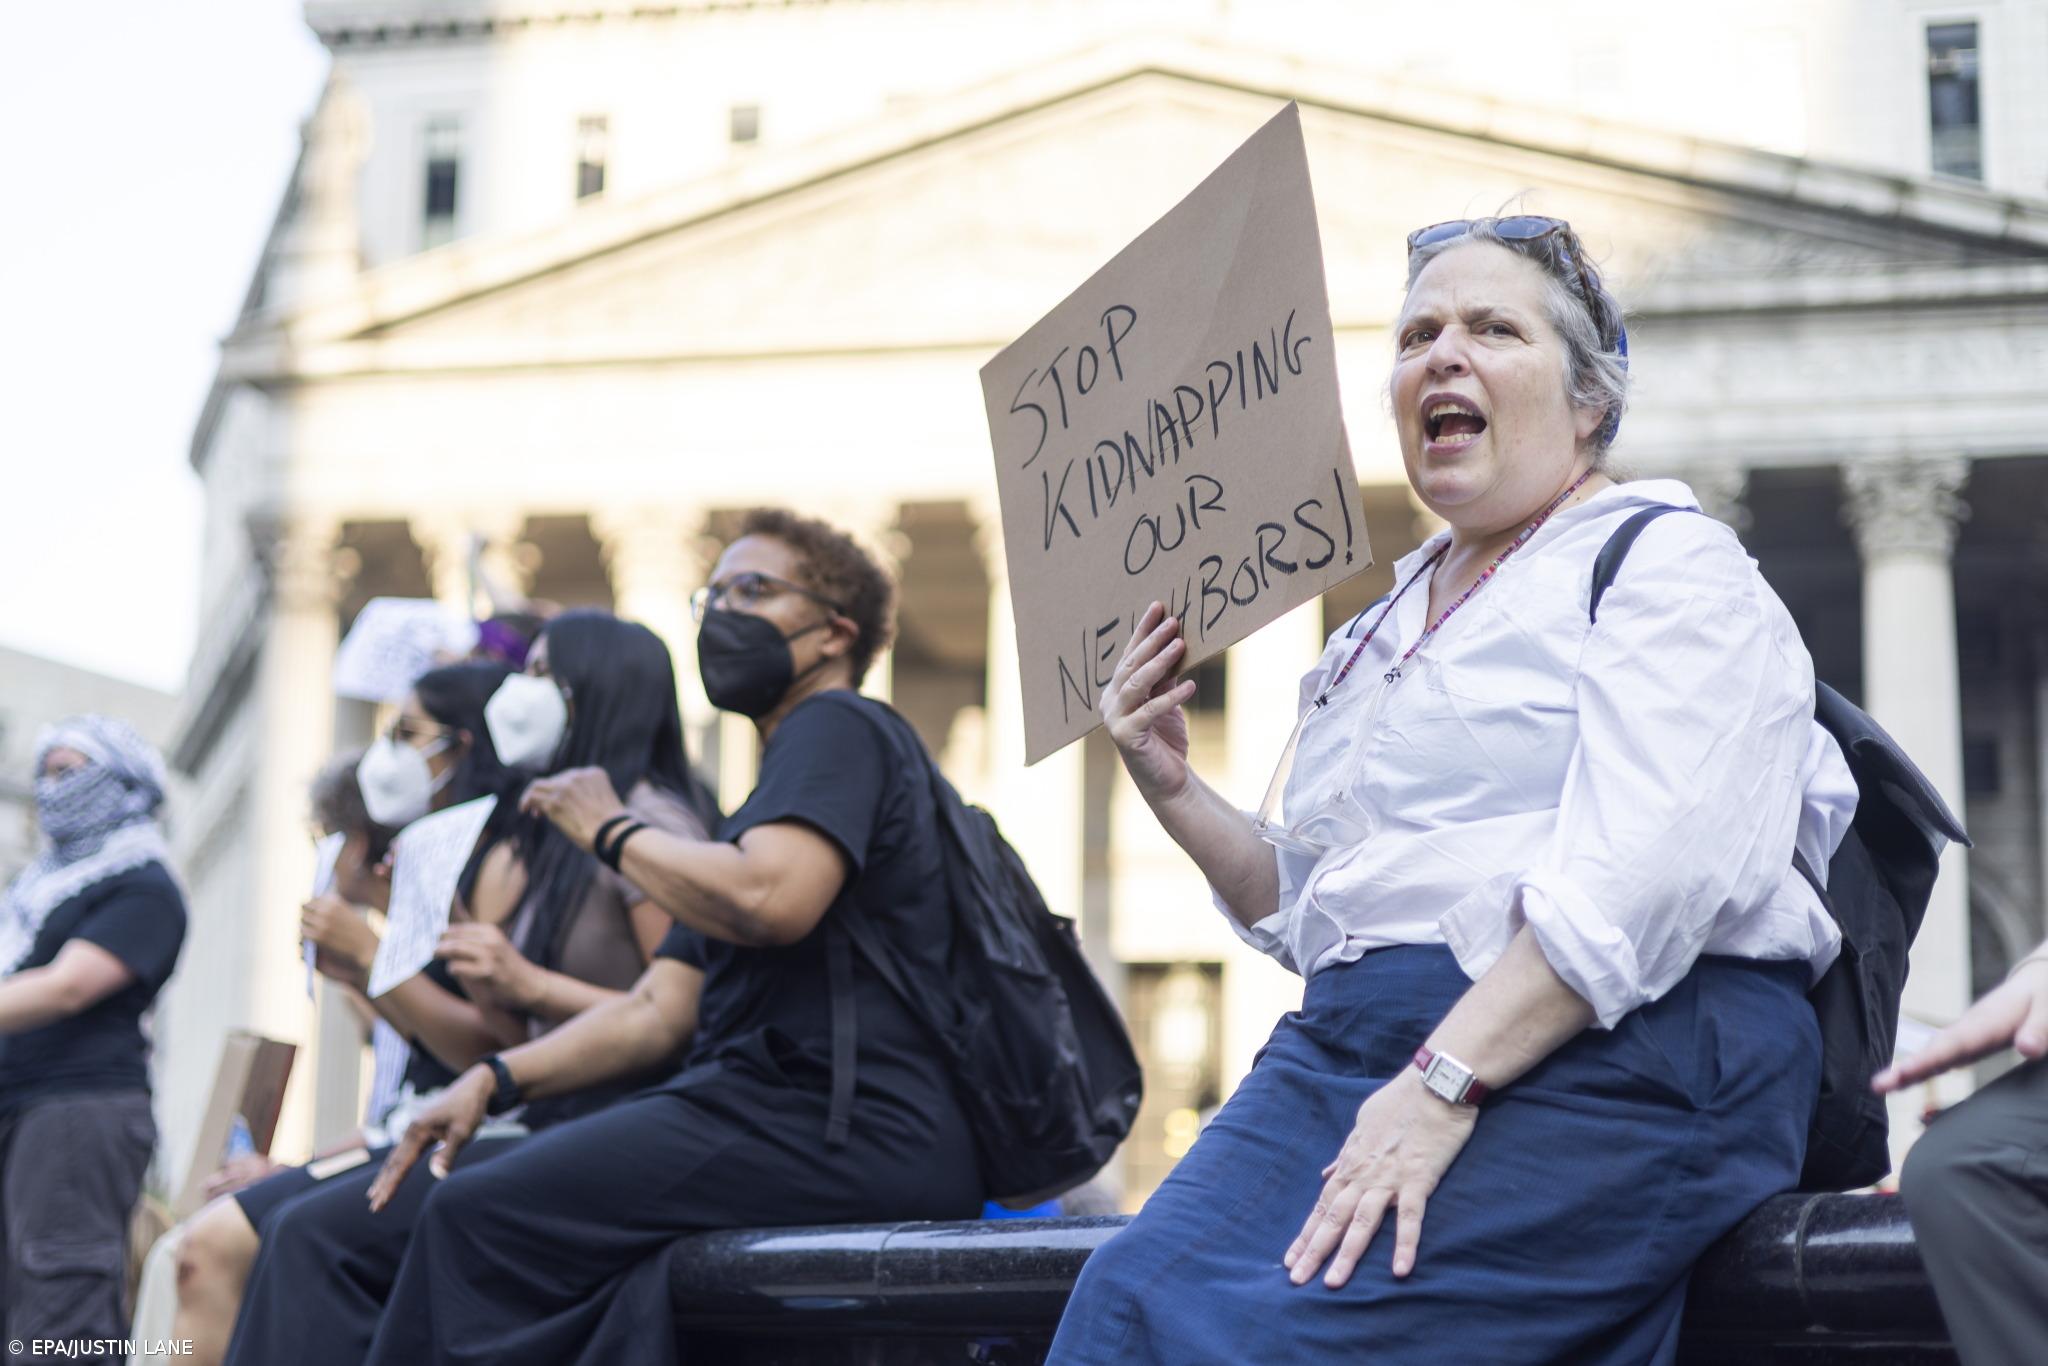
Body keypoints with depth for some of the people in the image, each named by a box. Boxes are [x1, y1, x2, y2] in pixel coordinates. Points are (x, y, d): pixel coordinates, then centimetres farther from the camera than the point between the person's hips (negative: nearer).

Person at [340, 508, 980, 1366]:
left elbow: (772, 901, -21)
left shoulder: (840, 727, -1)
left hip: (842, 1127, -9)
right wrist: (495, 1080, 8)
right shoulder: (766, 805, 29)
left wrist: (612, 832, -4)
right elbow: (662, 1007, 21)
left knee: (476, 1213, -15)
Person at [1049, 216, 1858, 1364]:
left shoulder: (1668, 569, 2)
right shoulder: (1390, 625, 26)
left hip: (1608, 1063, -6)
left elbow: (1639, 879, -15)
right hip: (1353, 1045, 6)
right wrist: (1176, 792, 16)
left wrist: (1443, 1089, -22)